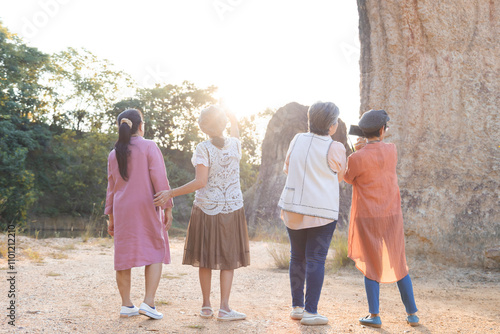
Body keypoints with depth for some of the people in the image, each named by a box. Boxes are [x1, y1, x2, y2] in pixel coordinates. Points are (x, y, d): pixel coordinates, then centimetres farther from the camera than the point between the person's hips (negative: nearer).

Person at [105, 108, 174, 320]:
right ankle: (148, 303, -5)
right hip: (147, 207, -4)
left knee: (124, 255, 8)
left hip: (122, 209, 5)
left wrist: (111, 218, 16)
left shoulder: (114, 154, 9)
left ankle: (126, 305, 13)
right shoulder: (149, 147, -6)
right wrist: (168, 208, -7)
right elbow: (159, 180, -11)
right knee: (155, 253, 4)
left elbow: (112, 187, 12)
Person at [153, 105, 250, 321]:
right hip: (232, 208, 2)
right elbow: (235, 134, 25)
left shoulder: (203, 149, -11)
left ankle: (206, 306, 16)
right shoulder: (235, 145, -1)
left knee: (205, 258, 10)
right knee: (228, 258, 6)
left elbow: (200, 182, -20)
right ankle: (224, 308, 1)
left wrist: (171, 194, -17)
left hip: (206, 209, -1)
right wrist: (232, 118, 37)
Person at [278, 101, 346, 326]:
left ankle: (297, 306, 19)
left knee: (297, 257, 13)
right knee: (316, 260, 0)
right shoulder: (335, 148, -10)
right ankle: (310, 312, 2)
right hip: (322, 211, -4)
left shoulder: (298, 140, 3)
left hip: (292, 207, 5)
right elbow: (341, 177, 7)